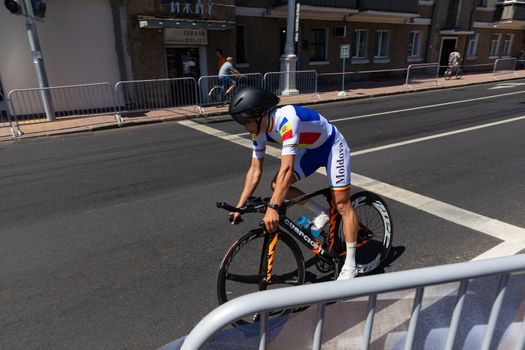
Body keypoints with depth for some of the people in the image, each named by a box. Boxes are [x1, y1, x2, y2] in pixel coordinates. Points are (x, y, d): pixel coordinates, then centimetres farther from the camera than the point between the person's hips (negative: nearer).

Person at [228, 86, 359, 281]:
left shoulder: (286, 120, -38)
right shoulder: (259, 131, -13)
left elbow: (287, 169, -44)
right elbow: (255, 170, -8)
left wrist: (273, 208, -48)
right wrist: (240, 206, -10)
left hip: (332, 146, -7)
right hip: (310, 149, 7)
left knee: (342, 204, -7)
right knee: (277, 186, -9)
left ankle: (350, 264, 5)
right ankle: (322, 213, 9)